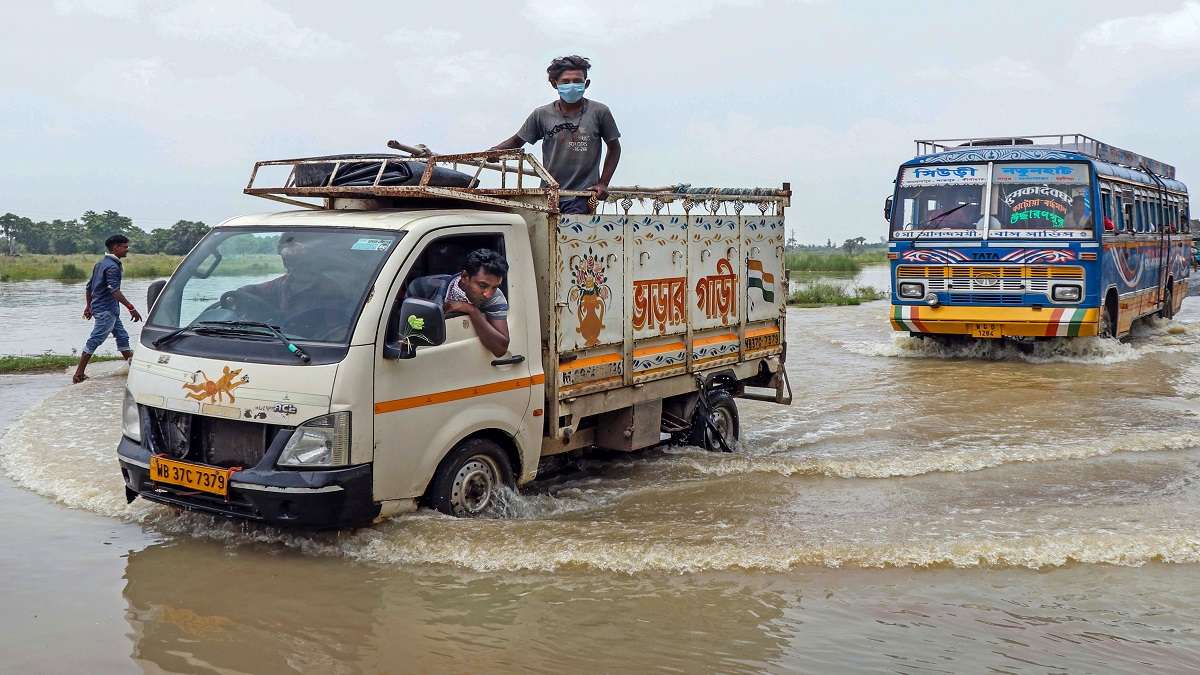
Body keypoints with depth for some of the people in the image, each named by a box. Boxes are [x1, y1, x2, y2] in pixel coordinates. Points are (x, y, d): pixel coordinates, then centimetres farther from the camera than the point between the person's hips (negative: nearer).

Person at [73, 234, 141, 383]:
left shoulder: (101, 263, 13)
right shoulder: (112, 266, -16)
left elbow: (89, 286, 19)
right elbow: (114, 291, -26)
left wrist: (88, 306, 26)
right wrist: (131, 308, -29)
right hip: (106, 309, -10)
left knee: (122, 336, 12)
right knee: (94, 341, -6)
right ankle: (79, 374, -3)